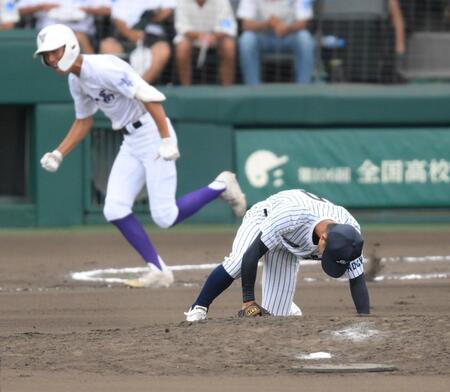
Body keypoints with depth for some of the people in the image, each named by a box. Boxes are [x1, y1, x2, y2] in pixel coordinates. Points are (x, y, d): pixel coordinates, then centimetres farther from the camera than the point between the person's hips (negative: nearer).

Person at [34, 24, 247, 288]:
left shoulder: (103, 68, -22)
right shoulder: (76, 81, 7)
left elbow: (151, 97, -28)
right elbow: (84, 121, 23)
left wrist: (167, 141, -33)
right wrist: (59, 154, 12)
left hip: (153, 135, -9)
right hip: (131, 143, 9)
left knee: (165, 217, -11)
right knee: (115, 211, -3)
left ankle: (221, 187, 10)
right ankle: (159, 271, 4)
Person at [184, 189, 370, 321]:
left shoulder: (350, 232, -30)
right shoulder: (291, 214, -44)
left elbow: (357, 281, -21)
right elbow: (253, 253, -39)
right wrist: (248, 299, -36)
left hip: (289, 248, 4)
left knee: (274, 314, -6)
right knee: (238, 262, -37)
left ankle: (287, 309, 31)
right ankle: (198, 309, -18)